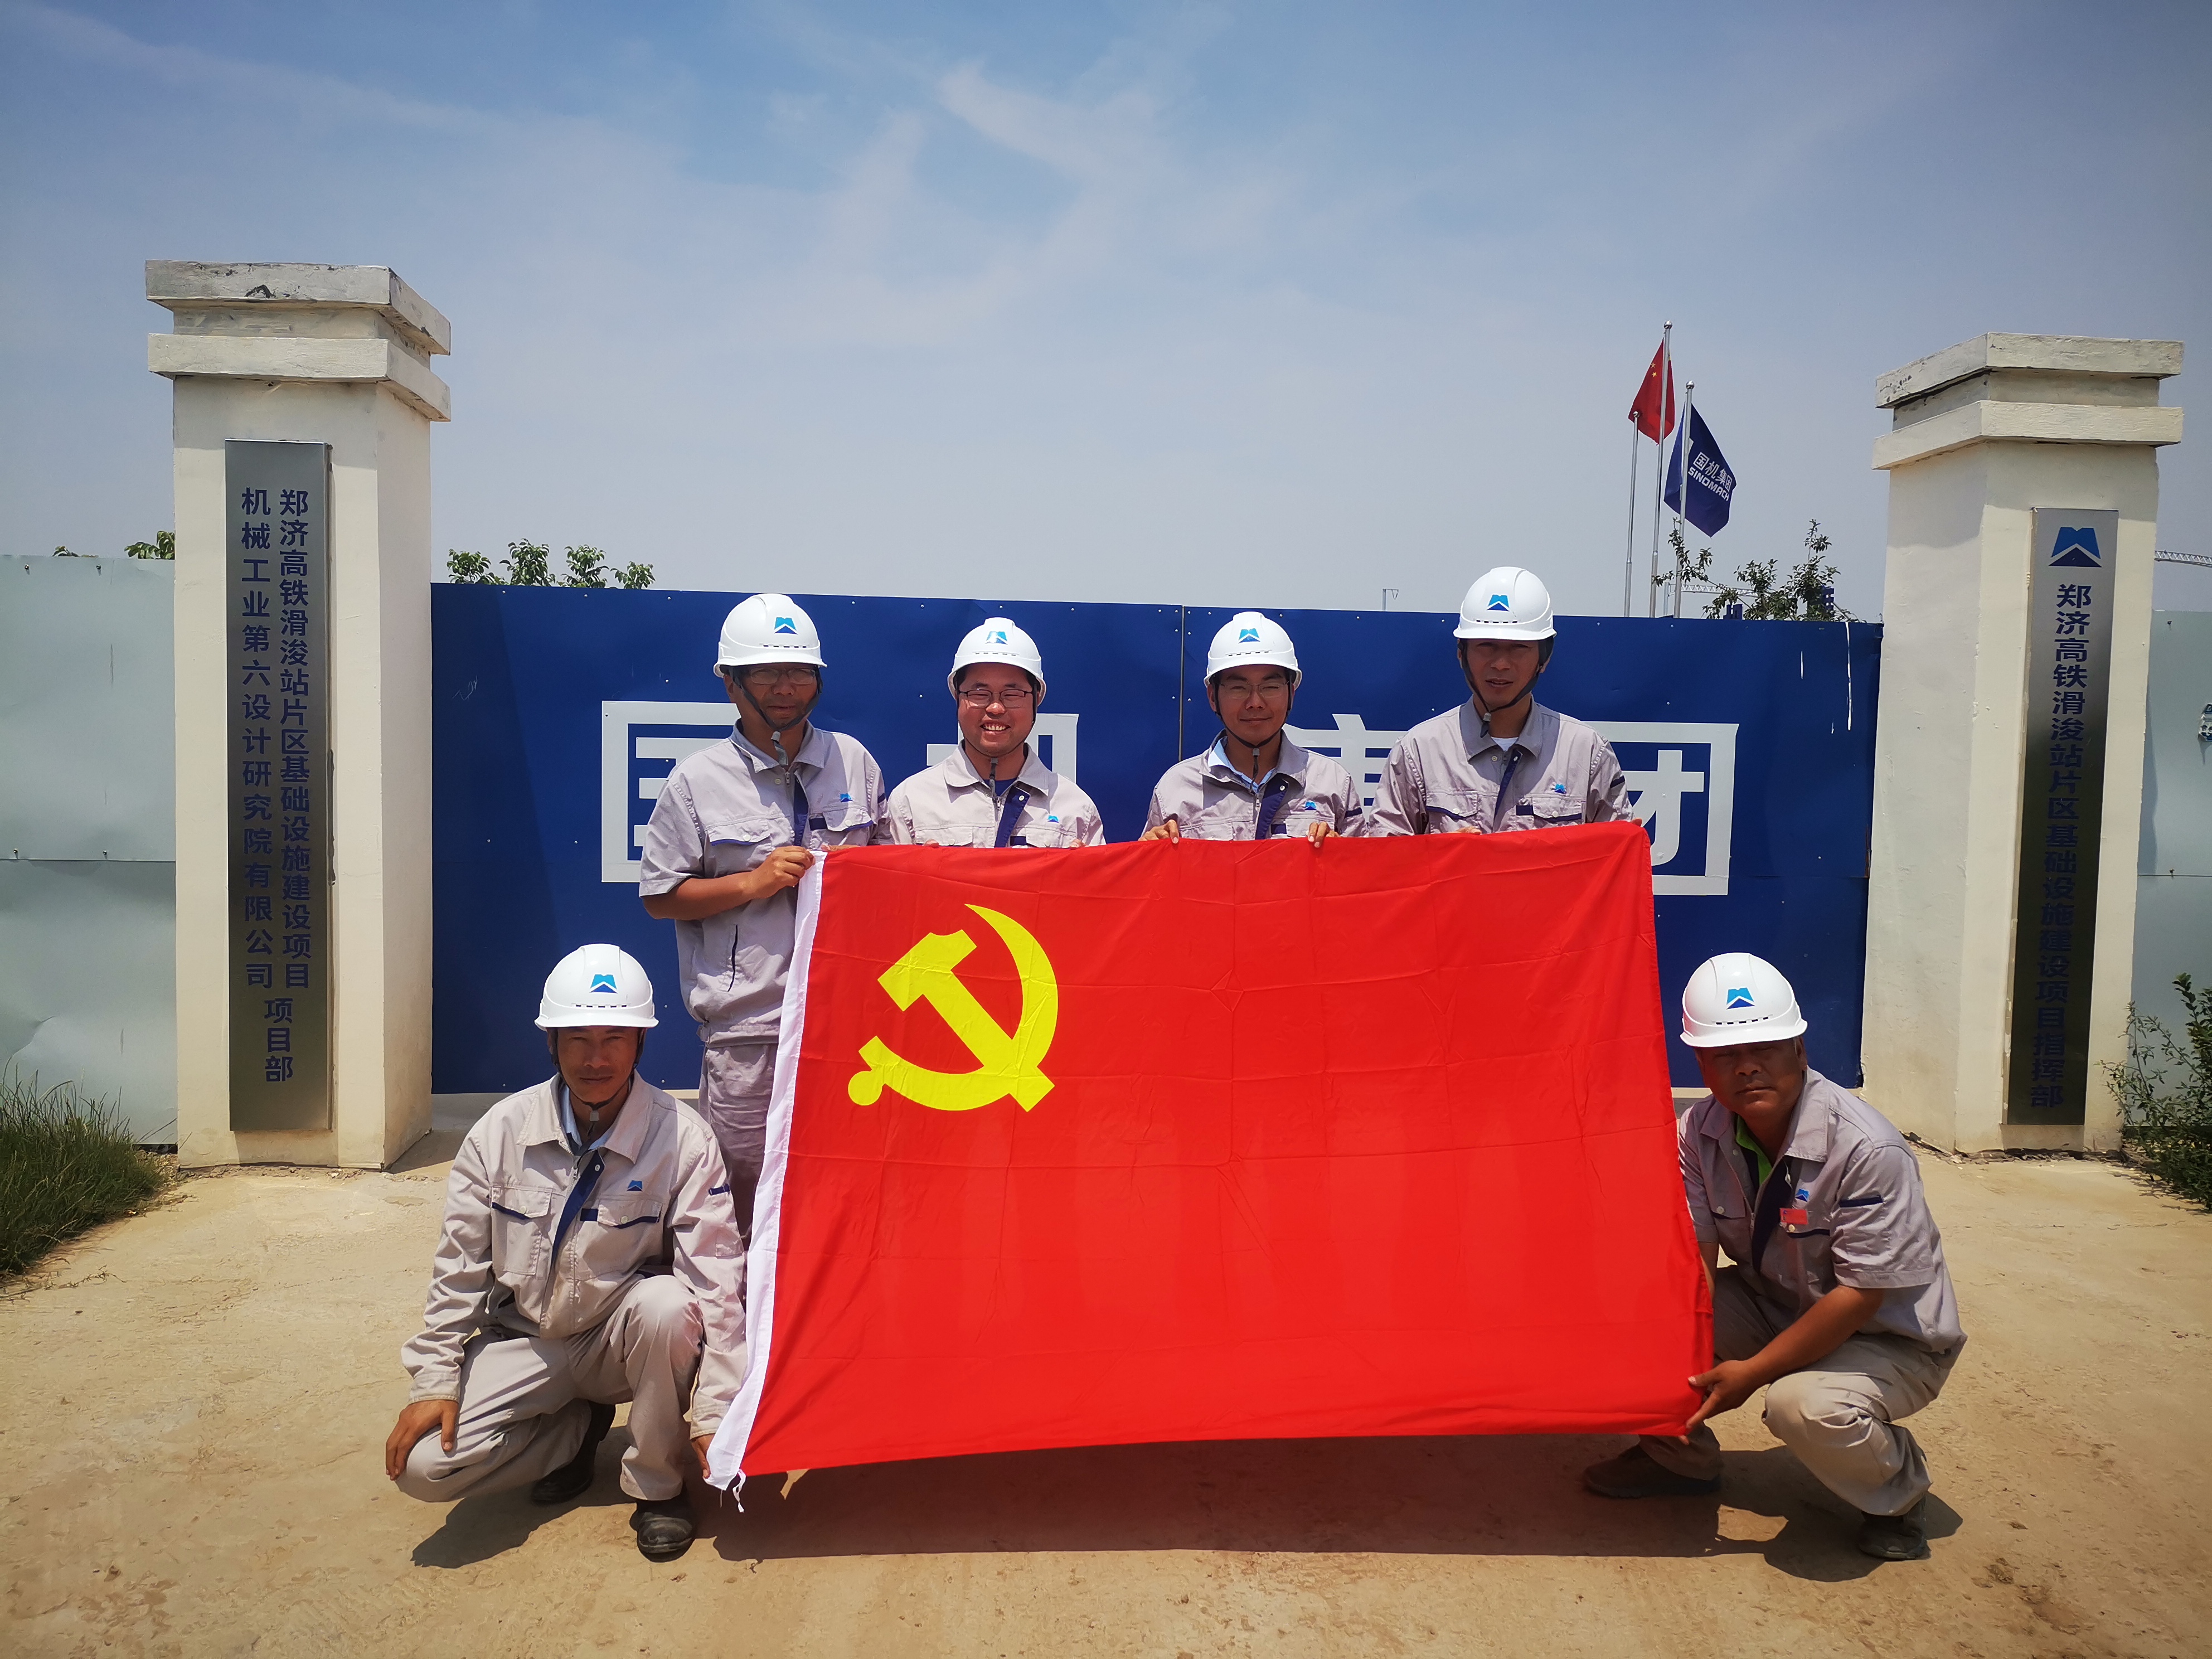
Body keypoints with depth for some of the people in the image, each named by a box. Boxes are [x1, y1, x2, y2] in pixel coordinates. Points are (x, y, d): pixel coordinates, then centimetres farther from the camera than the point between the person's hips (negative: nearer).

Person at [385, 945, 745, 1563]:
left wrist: (713, 1415, -25)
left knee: (667, 1304, -36)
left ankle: (656, 1486, -9)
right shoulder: (502, 1132, -10)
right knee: (424, 1466, -19)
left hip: (625, 1341, -2)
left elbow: (716, 1280, -20)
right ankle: (578, 1429, 11)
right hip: (525, 1344, 2)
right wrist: (434, 1383, -5)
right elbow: (457, 1270, 0)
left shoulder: (682, 1139, -18)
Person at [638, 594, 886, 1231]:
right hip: (747, 1021, -2)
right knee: (743, 1189, 4)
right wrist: (754, 882, -11)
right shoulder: (698, 780, 1)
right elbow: (661, 896, 1)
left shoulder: (855, 761, 9)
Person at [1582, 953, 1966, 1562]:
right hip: (1774, 1306, 6)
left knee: (1805, 1406, -35)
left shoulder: (1866, 1148, -29)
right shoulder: (1699, 1133, -12)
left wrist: (1753, 1372, -25)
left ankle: (1899, 1490, 2)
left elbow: (1859, 1295, -25)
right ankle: (1681, 1456, 13)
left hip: (1889, 1336, -5)